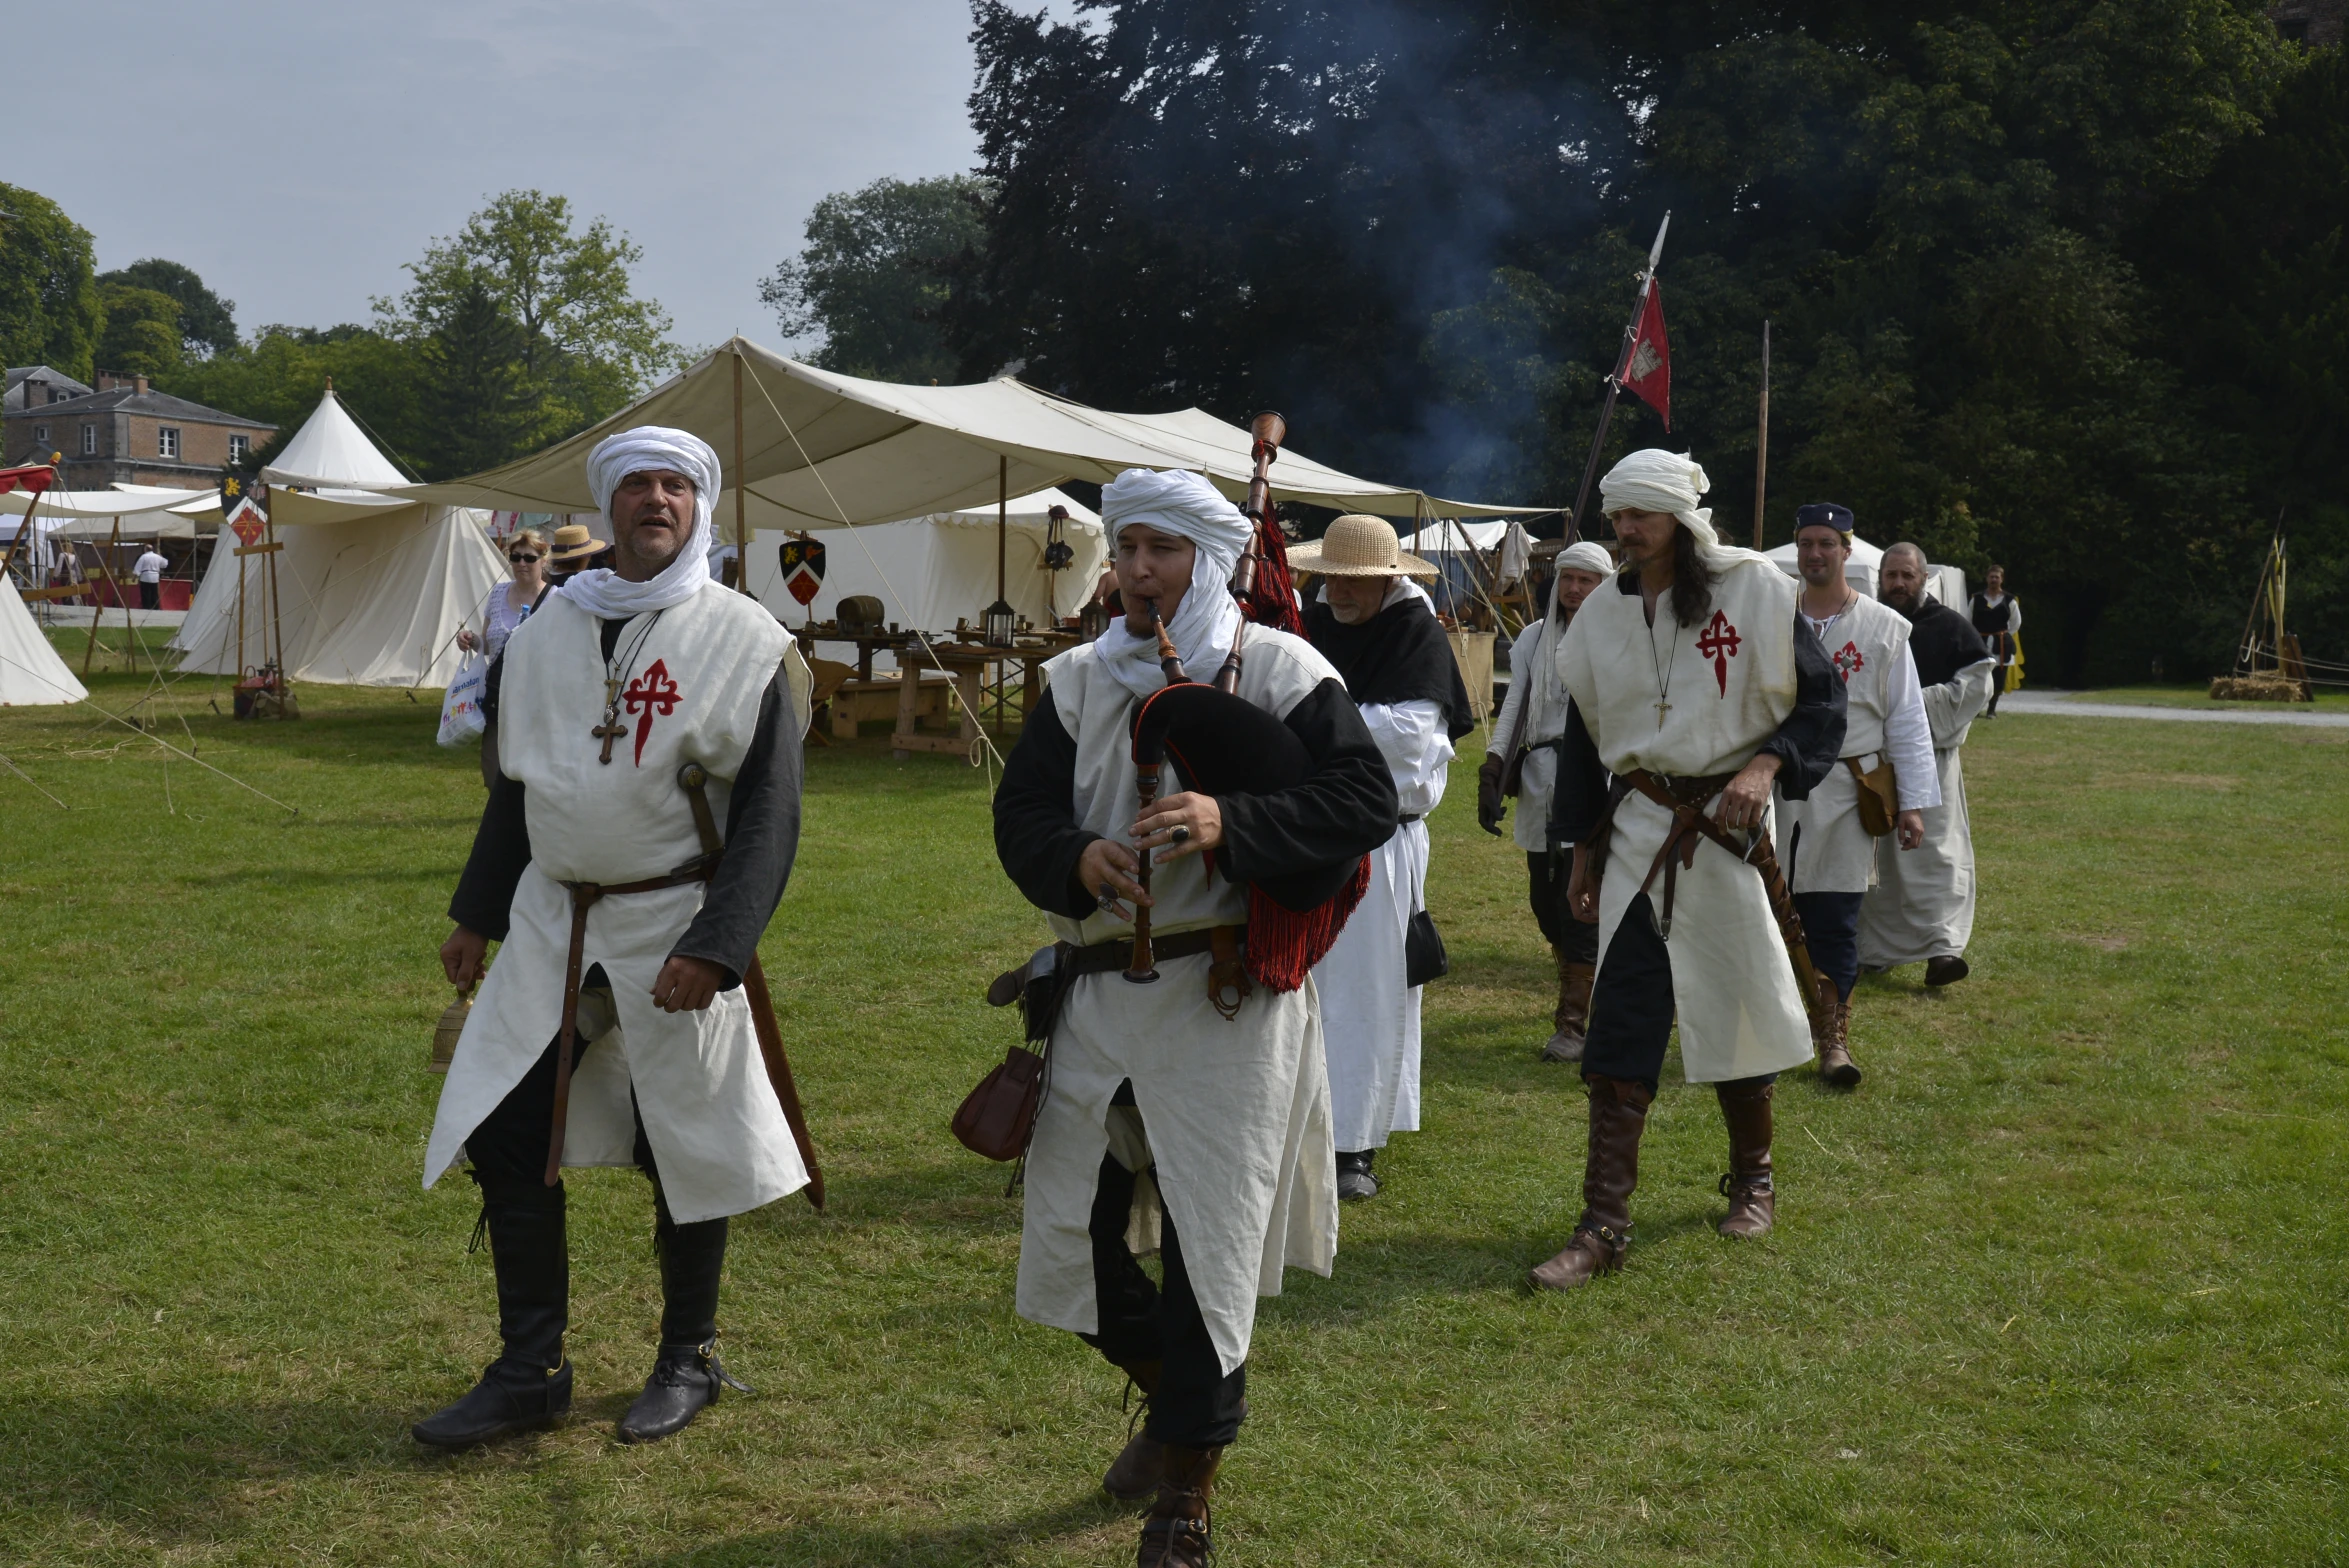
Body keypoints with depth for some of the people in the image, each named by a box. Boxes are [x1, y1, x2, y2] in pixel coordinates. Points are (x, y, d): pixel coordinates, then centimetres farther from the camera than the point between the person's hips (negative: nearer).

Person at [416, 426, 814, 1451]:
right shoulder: (550, 625, 8)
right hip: (551, 923, 5)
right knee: (503, 1138, 3)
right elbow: (517, 781, 17)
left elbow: (768, 814, -12)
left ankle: (688, 1362, 26)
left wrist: (714, 948, -21)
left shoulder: (744, 641, -8)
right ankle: (531, 1373, 17)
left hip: (671, 931, -5)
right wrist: (475, 917, 17)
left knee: (685, 1154, 6)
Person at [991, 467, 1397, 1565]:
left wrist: (1231, 824, -25)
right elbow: (1020, 812, 6)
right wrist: (1076, 859, -17)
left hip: (1227, 995, -5)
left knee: (1207, 1237, -1)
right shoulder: (1079, 680, 10)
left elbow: (1368, 802, -12)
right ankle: (1174, 1389, 37)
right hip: (1098, 991, 5)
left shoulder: (1281, 670, -3)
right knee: (1071, 1226, 8)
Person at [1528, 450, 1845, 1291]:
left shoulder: (1753, 589, -6)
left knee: (1736, 1009, 10)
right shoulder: (1603, 614, 6)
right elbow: (1584, 737, 12)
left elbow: (1821, 702, -3)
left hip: (1726, 827, -2)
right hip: (1636, 834, 2)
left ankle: (1752, 1179, 33)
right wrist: (1583, 851, 12)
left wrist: (1766, 766, -21)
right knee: (1619, 1028, -4)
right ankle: (1603, 1226, -3)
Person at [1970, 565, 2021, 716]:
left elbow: (2016, 623, 8)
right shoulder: (1977, 599, 2)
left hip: (2001, 644, 0)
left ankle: (1992, 709, 13)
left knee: (1998, 678, 2)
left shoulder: (2009, 600, 1)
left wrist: (2003, 636, 5)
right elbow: (1968, 621, 8)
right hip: (1980, 642, 0)